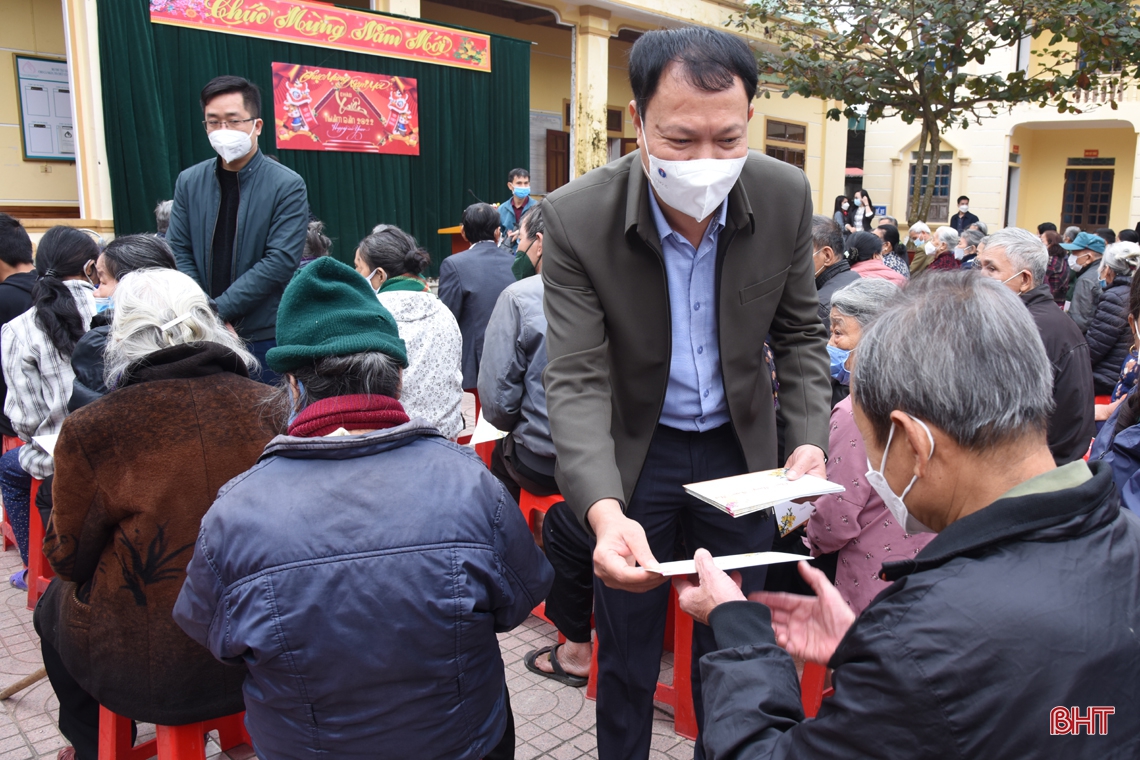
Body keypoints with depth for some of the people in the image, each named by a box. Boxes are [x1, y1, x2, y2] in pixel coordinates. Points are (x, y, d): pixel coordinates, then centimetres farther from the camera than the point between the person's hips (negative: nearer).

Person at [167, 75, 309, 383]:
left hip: (265, 337, -3)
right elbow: (178, 254, 6)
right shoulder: (190, 181, 8)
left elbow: (281, 262, -13)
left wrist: (218, 310, -15)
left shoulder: (287, 185, -5)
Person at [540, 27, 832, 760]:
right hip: (635, 450, -2)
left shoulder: (787, 196, -14)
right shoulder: (576, 218, -23)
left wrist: (809, 439, -16)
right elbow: (577, 380, -24)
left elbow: (800, 333, -1)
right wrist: (604, 509, -39)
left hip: (741, 445, 2)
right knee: (626, 655, 14)